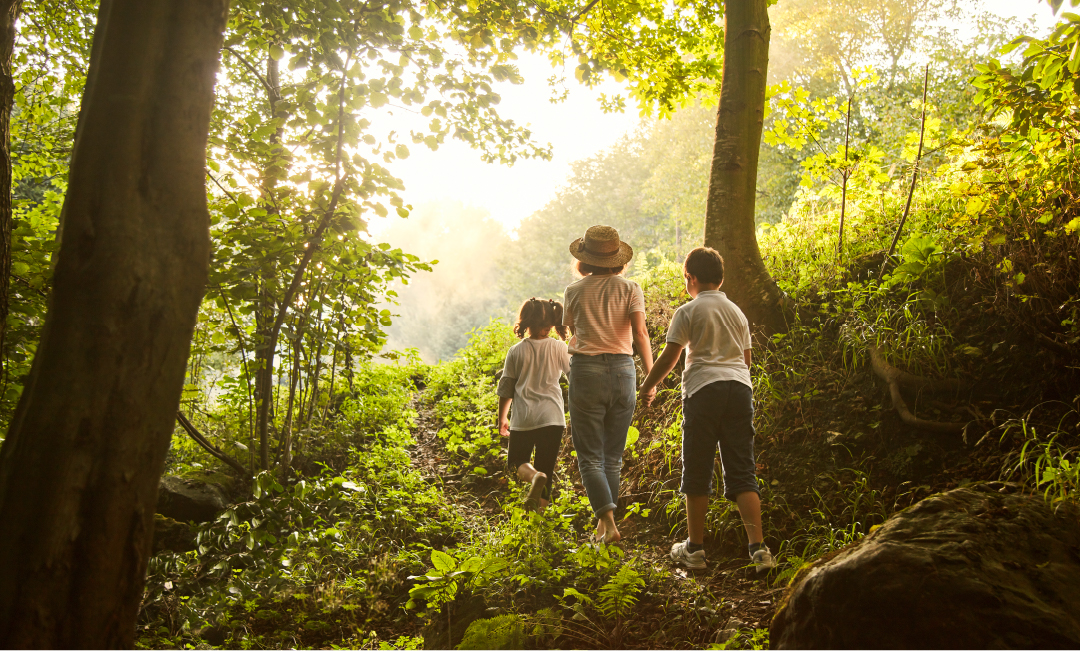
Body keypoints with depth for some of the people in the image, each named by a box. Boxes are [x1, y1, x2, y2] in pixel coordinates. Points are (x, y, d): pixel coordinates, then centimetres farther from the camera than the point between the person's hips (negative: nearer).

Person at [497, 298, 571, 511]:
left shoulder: (516, 351, -2)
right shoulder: (559, 348, -3)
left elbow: (506, 388, 4)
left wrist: (502, 417, 16)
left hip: (523, 418, 0)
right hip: (552, 417, 0)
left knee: (517, 461, 13)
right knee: (546, 466, 9)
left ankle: (534, 476, -18)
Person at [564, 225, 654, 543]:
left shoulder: (574, 291, 4)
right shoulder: (630, 289, 3)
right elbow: (640, 333, -8)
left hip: (586, 369, -2)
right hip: (622, 369, 2)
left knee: (590, 457, 3)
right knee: (613, 456, 15)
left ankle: (608, 521, -14)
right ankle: (604, 525, 19)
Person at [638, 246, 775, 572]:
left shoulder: (689, 311, 1)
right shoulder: (737, 311, 18)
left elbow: (669, 357, -2)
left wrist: (647, 386, 11)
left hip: (704, 389, -5)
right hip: (740, 386, 5)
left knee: (697, 471, 4)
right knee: (742, 471, 5)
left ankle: (695, 548, 12)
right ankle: (758, 547, -5)